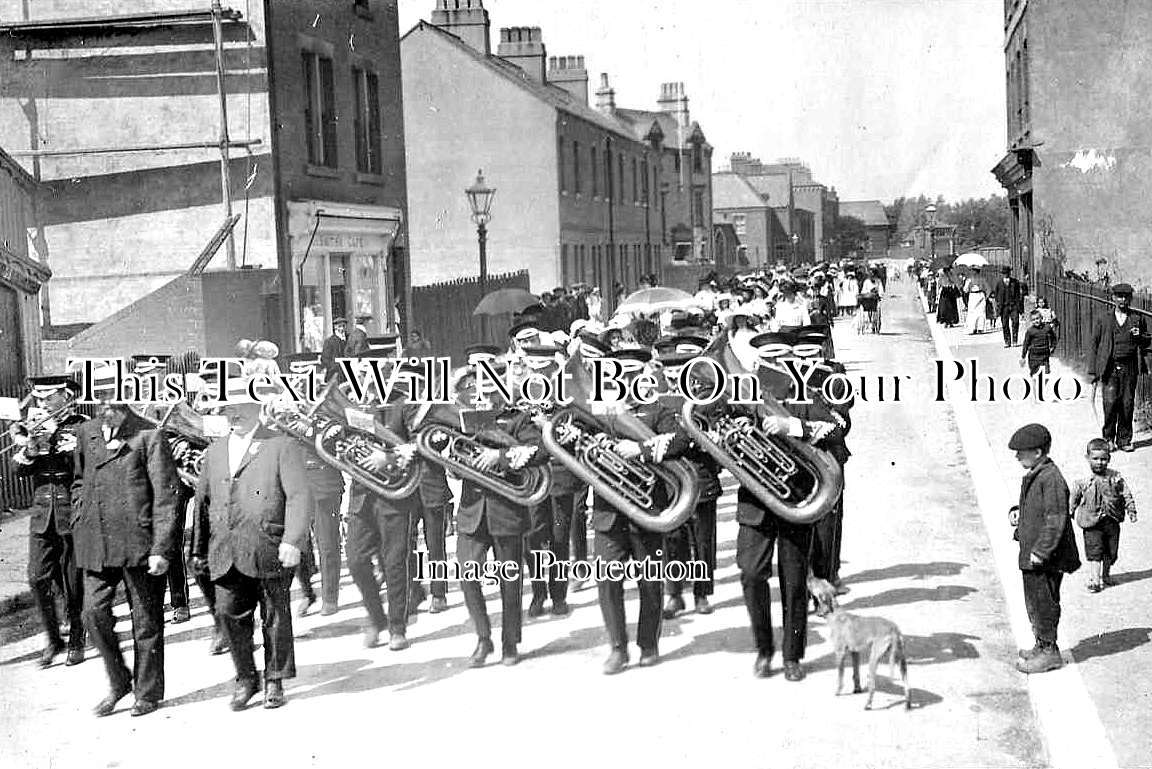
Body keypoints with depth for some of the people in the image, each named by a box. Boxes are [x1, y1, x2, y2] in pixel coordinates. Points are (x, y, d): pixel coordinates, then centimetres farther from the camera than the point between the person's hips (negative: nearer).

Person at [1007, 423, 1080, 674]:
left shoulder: (1051, 479, -20)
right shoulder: (1032, 476, 11)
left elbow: (1056, 518, -23)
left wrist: (1041, 551, -24)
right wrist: (1017, 512, 6)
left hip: (1045, 558, -10)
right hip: (1030, 554, 10)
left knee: (1044, 602, -2)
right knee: (1033, 601, 18)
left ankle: (1049, 652, 7)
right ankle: (1042, 646, 30)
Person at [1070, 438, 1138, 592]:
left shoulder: (1116, 478, -3)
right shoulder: (1083, 481, -8)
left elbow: (1127, 495, 5)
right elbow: (1073, 500, 5)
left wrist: (1131, 512, 1)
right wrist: (1071, 514, 8)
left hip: (1112, 521, 3)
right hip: (1092, 523, -3)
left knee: (1111, 553, 13)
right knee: (1094, 552, -9)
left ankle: (1106, 575, 34)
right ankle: (1094, 580, -4)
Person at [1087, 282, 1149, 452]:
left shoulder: (1138, 319, 12)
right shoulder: (1103, 321, 9)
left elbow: (1147, 342, 16)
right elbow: (1094, 346, 8)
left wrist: (1139, 337, -8)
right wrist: (1093, 371, 3)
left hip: (1130, 367, 1)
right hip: (1110, 367, -1)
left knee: (1127, 404, 1)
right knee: (1110, 403, -9)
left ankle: (1124, 440, 11)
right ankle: (1108, 439, 3)